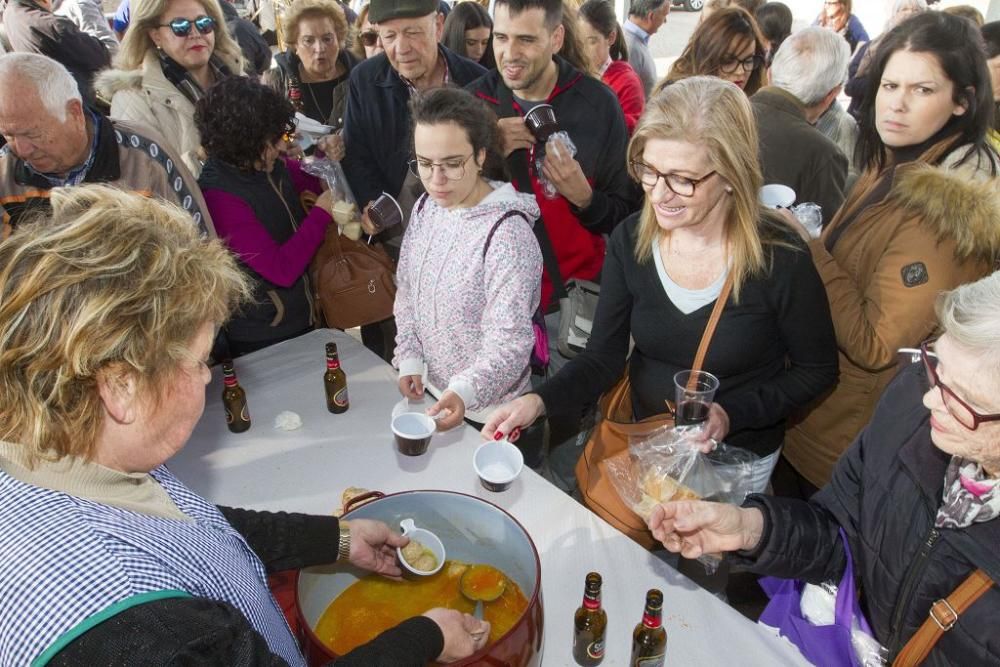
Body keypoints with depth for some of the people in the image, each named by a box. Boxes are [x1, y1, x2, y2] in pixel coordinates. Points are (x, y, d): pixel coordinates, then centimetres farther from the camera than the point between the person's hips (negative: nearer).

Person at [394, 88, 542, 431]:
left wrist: (465, 391, -39)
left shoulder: (507, 233, -25)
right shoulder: (425, 208, -3)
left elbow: (509, 339, -26)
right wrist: (410, 360, -1)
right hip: (431, 391, 7)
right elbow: (407, 291, 7)